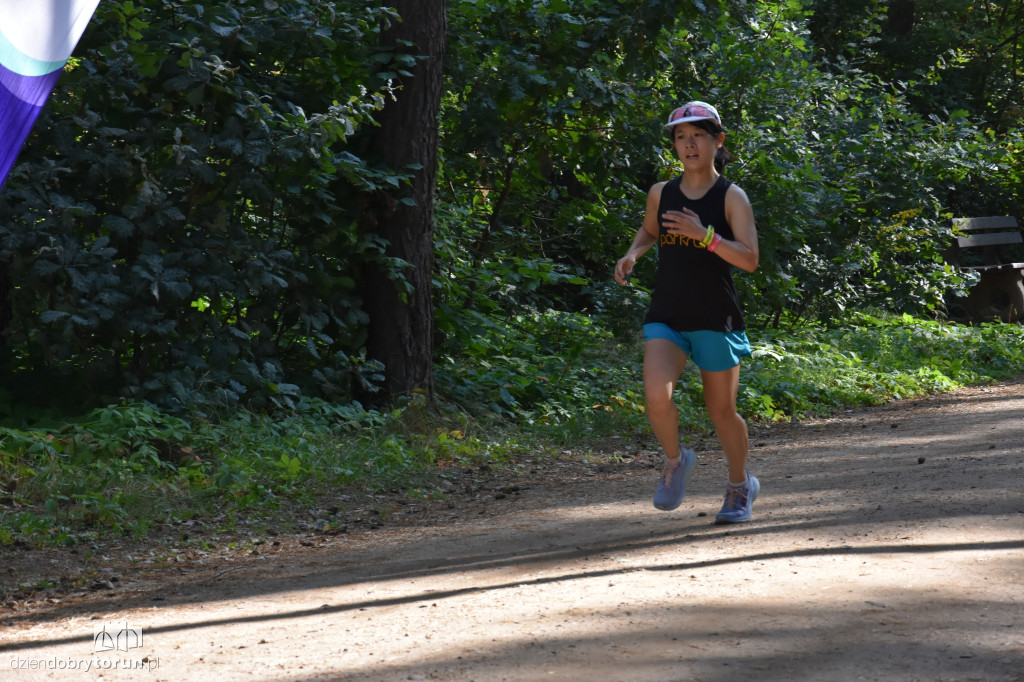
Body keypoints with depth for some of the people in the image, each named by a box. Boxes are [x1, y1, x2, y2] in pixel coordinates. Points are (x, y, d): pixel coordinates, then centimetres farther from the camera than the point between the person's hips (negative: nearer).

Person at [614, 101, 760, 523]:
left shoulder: (732, 198, -6)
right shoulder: (661, 194, 5)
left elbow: (749, 260, -15)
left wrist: (705, 235, -27)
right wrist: (632, 254, 5)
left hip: (716, 320, -2)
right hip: (667, 317, 2)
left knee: (721, 411, 8)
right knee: (656, 394, -22)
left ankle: (740, 487, 34)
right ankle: (675, 461, 8)